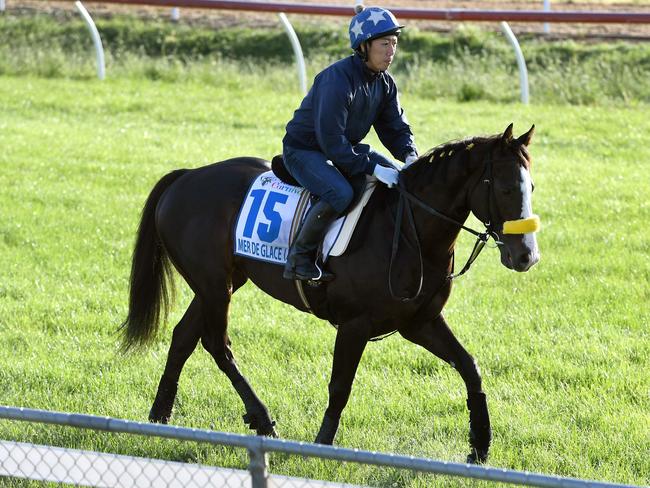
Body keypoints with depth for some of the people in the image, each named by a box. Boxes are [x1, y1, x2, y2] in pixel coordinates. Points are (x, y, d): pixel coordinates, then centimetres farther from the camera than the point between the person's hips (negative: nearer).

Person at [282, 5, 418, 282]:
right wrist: (371, 168, -35)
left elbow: (395, 127, 6)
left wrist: (409, 155, -17)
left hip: (346, 147, 9)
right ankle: (299, 258, -23)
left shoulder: (384, 83, -1)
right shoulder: (338, 79, -28)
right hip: (303, 150, -9)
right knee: (341, 193, -35)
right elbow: (331, 140, -33)